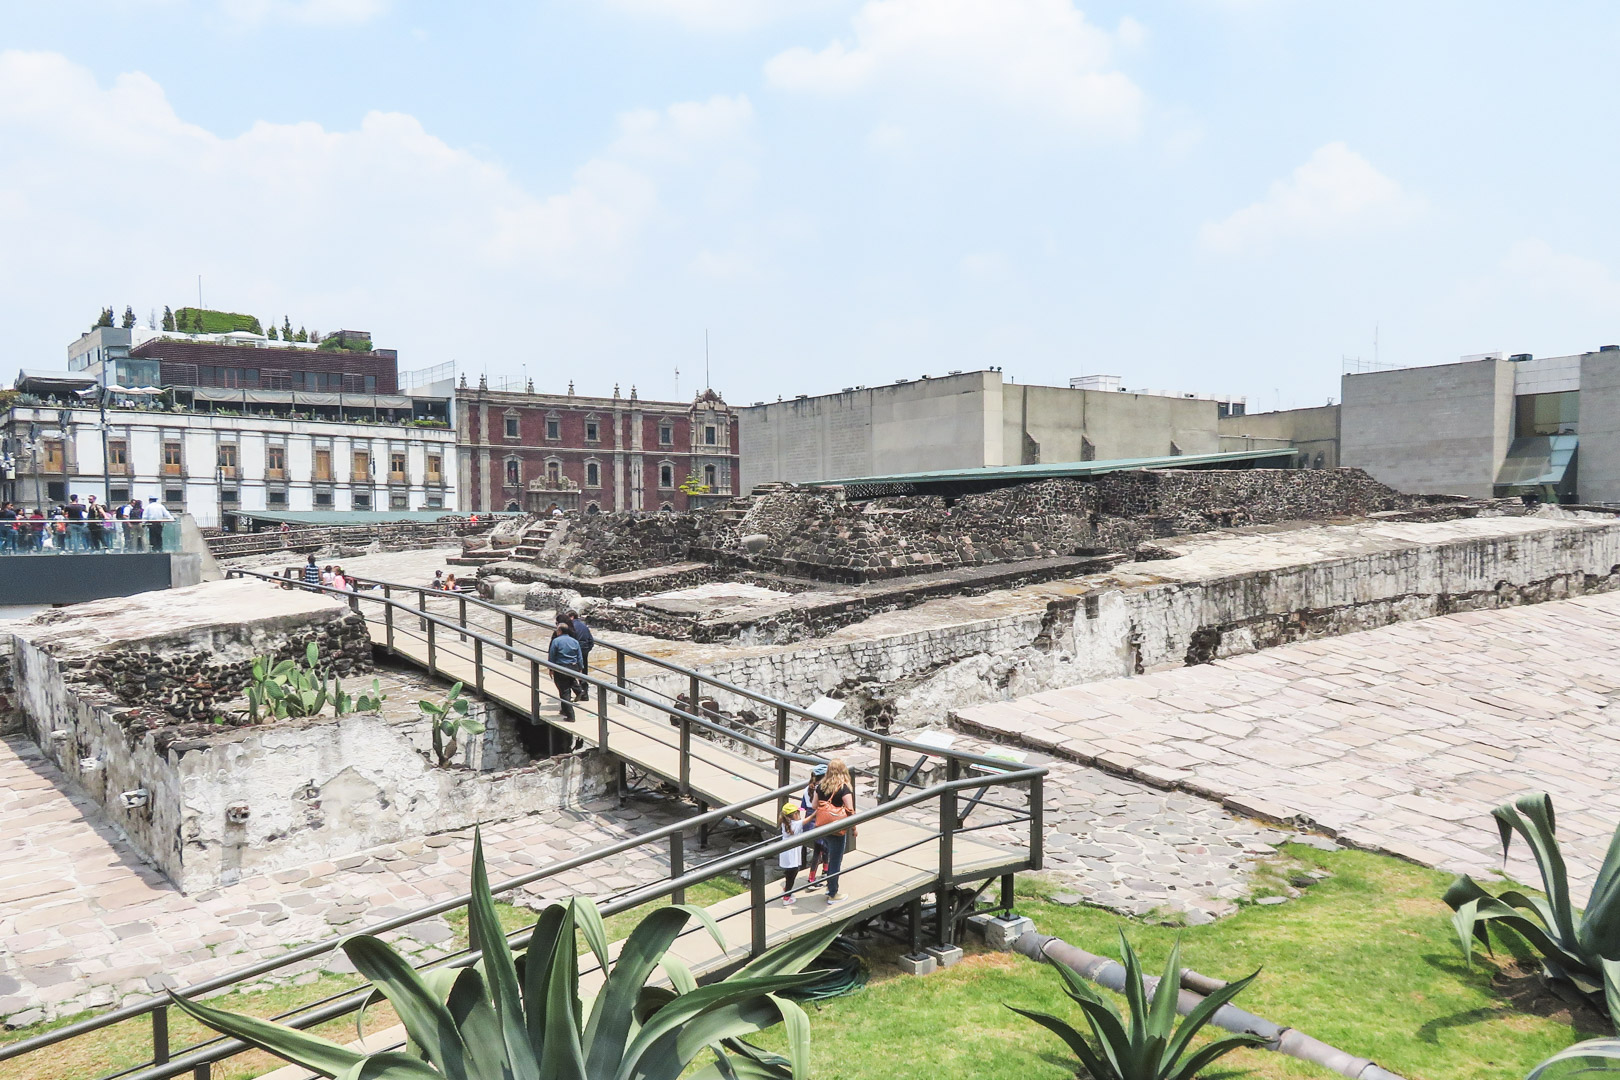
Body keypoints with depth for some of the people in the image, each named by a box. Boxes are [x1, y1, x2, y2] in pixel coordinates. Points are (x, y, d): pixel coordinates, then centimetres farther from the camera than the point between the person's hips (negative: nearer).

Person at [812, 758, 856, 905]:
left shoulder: (821, 785, -1)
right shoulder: (844, 788, -17)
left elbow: (814, 805, 5)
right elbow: (850, 811, -17)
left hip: (823, 826, 6)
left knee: (831, 856, 23)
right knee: (835, 861, 6)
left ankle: (830, 887, 35)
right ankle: (832, 895, 16)